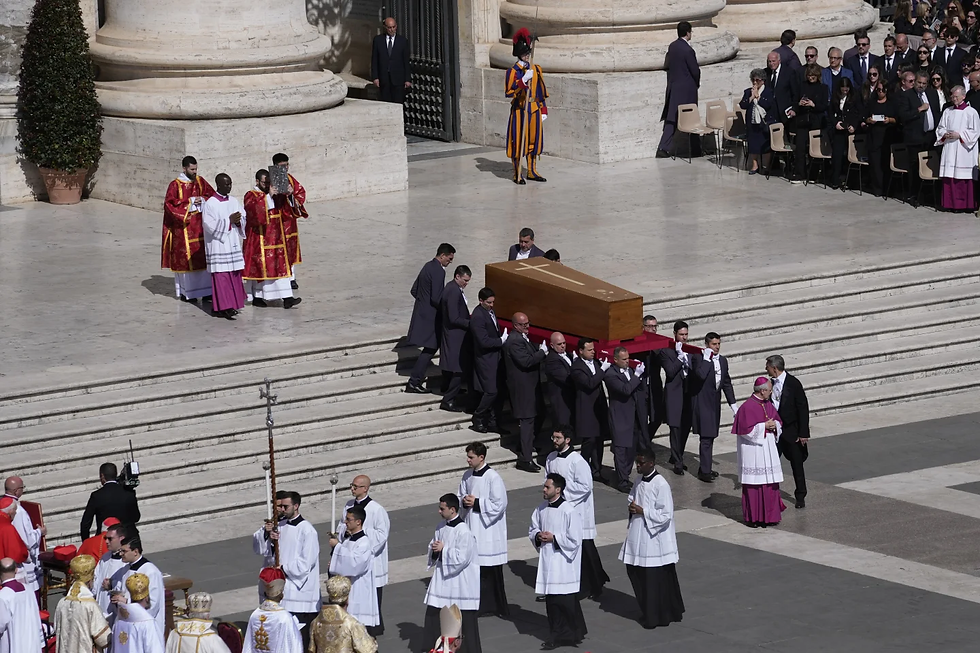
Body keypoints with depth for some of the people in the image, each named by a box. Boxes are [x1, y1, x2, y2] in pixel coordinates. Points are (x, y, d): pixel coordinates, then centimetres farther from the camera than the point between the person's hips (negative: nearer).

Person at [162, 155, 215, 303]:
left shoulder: (200, 182, 8)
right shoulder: (175, 185, -6)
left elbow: (213, 195, 6)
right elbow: (170, 203, -14)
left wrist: (202, 200, -13)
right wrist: (189, 202, -17)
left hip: (199, 226, 4)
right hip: (183, 227, -4)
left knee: (202, 257, 3)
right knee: (185, 258, -2)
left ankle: (205, 290, 8)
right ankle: (184, 292, 6)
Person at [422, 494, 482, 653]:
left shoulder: (463, 531, -20)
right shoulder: (442, 527, 6)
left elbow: (462, 557, -24)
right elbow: (433, 545, 17)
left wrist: (443, 549, -18)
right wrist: (434, 549, -6)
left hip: (460, 582, -8)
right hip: (442, 578, 8)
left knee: (464, 620, 1)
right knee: (433, 614, 11)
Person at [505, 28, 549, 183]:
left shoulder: (536, 69, 9)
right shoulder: (513, 71, -8)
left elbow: (541, 91, 14)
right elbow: (509, 92, -17)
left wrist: (543, 110, 11)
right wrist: (524, 80, -25)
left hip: (534, 110, 6)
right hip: (519, 110, -6)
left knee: (534, 140, 10)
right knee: (518, 141, -2)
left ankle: (532, 171, 20)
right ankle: (517, 174, 4)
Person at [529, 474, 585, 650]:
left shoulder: (568, 511, -16)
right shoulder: (541, 509, 6)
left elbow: (574, 540, -16)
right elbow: (532, 530, 17)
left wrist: (553, 538, -16)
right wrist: (538, 536, -4)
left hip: (564, 562, -7)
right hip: (547, 561, 7)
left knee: (566, 601, -3)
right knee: (551, 601, 10)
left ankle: (573, 634, 10)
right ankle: (557, 637, 18)